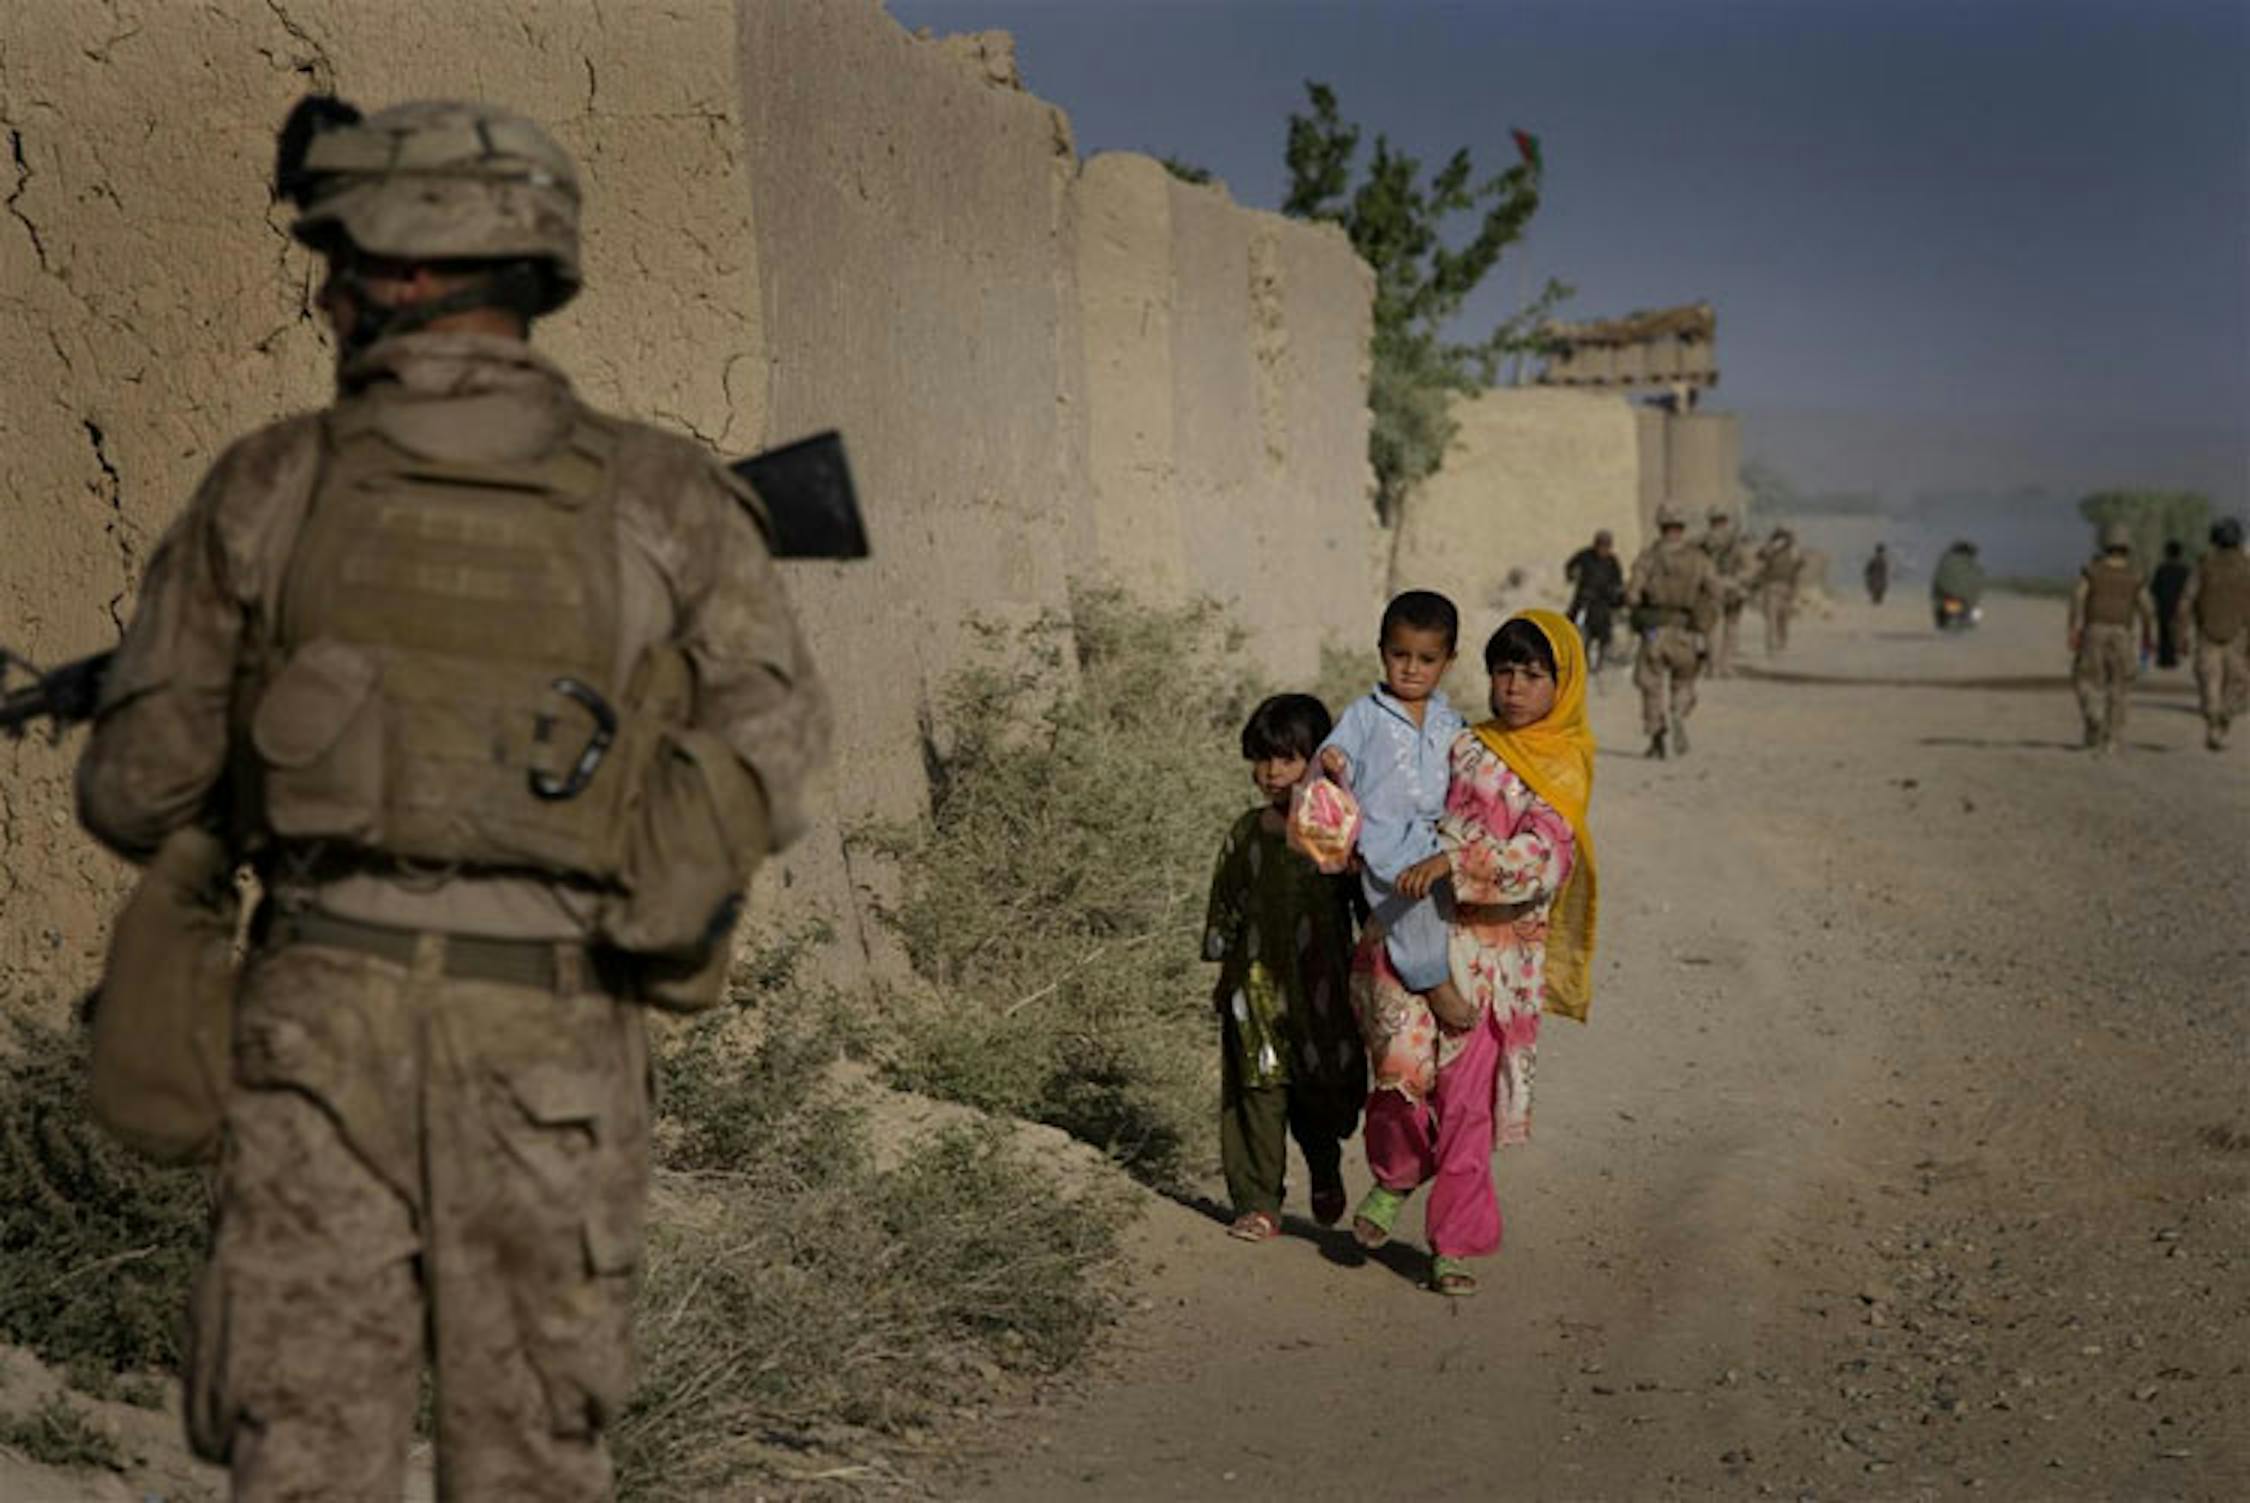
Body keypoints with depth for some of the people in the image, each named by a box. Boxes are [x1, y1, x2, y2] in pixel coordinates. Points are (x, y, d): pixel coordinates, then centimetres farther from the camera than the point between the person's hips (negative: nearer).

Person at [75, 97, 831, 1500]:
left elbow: (136, 792, 5)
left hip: (329, 1020, 0)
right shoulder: (659, 493, -1)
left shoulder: (270, 486, 0)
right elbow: (773, 759, -1)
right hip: (554, 1051, 1)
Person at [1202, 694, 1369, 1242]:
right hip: (1257, 986, 2)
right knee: (1256, 1094, -2)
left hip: (1320, 985, -2)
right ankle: (1257, 1205, 4)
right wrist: (1221, 957, 12)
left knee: (1319, 1096, 8)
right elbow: (1225, 906, 15)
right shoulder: (1246, 835, 7)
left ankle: (1326, 1174, 37)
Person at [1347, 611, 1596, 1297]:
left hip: (1497, 946, -2)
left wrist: (1452, 864, -26)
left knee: (1468, 1096, 1)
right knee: (1403, 1061, -17)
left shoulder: (1563, 770, 0)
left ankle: (1456, 1244, 15)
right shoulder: (1466, 746, 11)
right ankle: (1397, 1174, 13)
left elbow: (1543, 856, -16)